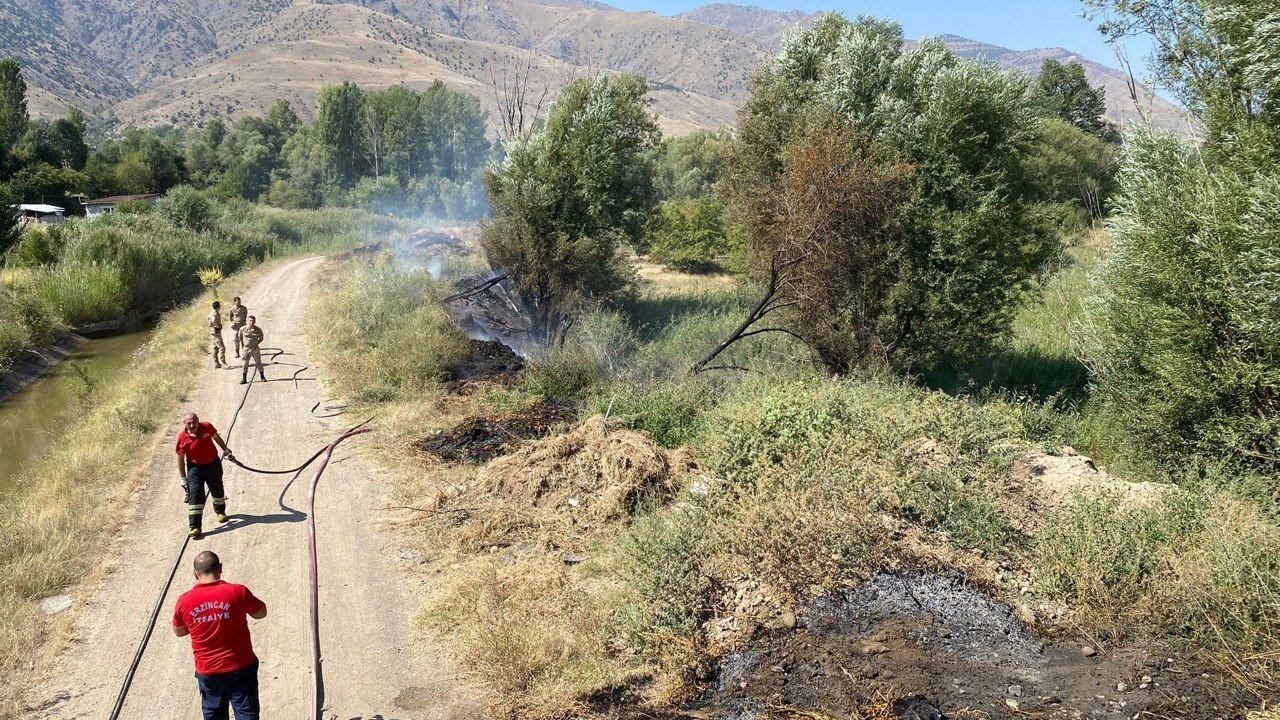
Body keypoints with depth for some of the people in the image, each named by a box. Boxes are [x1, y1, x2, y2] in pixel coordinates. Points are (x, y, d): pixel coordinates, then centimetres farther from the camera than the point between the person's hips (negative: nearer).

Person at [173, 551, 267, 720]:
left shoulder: (184, 601, -10)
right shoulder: (237, 592, -18)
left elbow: (178, 632, 8)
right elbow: (261, 613, -1)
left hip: (207, 671, 2)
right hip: (241, 667, -2)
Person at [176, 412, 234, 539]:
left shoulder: (206, 427, -16)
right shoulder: (182, 437, -19)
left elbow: (216, 437, 8)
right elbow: (180, 458, -9)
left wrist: (225, 450, 20)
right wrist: (183, 478, -6)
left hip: (213, 464, 3)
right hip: (195, 467, -3)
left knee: (217, 490, 18)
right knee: (195, 494, -13)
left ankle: (220, 511, 47)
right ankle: (194, 527, -12)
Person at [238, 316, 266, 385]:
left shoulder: (258, 330, -7)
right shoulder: (243, 329, -9)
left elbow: (261, 338, 9)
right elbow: (240, 337, 9)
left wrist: (256, 343, 1)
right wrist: (243, 343, 3)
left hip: (255, 349, 0)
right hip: (246, 349, 0)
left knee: (258, 363, 9)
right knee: (245, 364, 4)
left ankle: (262, 377, 23)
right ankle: (244, 378, 14)